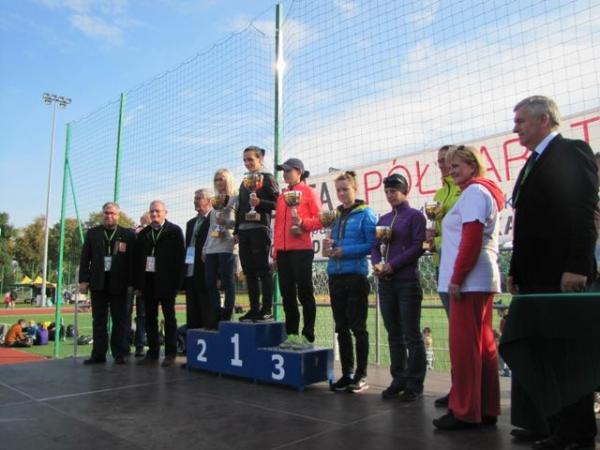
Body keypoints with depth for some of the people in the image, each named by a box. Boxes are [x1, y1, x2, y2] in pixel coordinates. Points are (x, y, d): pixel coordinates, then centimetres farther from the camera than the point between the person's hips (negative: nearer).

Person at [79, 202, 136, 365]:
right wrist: (83, 280, -1)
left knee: (119, 320, 3)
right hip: (98, 283, 2)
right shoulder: (92, 233, 10)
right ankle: (98, 354, 14)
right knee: (99, 321, 7)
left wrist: (131, 283, -6)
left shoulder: (128, 235, 2)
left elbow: (132, 259, -1)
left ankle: (119, 354, 10)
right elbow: (85, 258, 8)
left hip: (119, 284, -2)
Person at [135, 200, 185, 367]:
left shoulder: (174, 231, -1)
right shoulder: (143, 233, 13)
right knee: (150, 318, 9)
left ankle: (170, 354, 10)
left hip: (165, 281, -5)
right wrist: (138, 283, 3)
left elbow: (180, 257, -6)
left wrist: (177, 282, -12)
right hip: (147, 280, 5)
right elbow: (137, 258, 11)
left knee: (169, 317, 4)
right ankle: (152, 353, 18)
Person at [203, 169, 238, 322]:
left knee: (227, 282, -8)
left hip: (227, 247, -7)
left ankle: (227, 317, -4)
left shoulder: (235, 198, 3)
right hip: (211, 248, 7)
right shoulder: (215, 200, 23)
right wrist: (205, 247, 19)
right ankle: (217, 317, 8)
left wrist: (225, 222, -22)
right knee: (210, 283, 2)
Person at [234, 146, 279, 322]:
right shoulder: (244, 183, 23)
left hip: (260, 228, -7)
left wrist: (259, 203, -21)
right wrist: (236, 231, 16)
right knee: (249, 271, 6)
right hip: (244, 230, 7)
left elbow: (277, 203, -7)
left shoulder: (267, 178, 2)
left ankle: (267, 310, -2)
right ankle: (254, 309, 12)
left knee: (263, 270, -6)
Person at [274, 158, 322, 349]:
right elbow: (278, 224, 17)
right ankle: (292, 334, 16)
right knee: (287, 294, 8)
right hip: (283, 251, 6)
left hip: (301, 249, -6)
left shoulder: (308, 192, 2)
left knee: (304, 293, -3)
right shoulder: (282, 196, 18)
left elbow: (319, 219, -3)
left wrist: (302, 222, -20)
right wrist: (275, 250, 12)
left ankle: (308, 336, 4)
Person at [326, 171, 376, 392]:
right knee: (341, 327, 10)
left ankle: (361, 375, 12)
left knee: (357, 327, 1)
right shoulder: (336, 214, 15)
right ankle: (346, 373, 21)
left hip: (356, 275, -6)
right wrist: (329, 244, -1)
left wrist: (345, 251, -15)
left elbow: (372, 244, -10)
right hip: (335, 275, 6)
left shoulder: (365, 214, -3)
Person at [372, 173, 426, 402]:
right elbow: (375, 246, 15)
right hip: (385, 282, 6)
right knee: (394, 334, 10)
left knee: (411, 335, -1)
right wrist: (376, 264, -5)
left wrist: (392, 265, -15)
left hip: (407, 281, -6)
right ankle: (399, 379, 18)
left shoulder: (415, 216, 0)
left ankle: (415, 383, 7)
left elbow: (418, 247, -10)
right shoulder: (383, 219, 17)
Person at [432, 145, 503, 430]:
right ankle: (487, 409, 16)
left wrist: (457, 277, -18)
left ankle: (465, 412, 0)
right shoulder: (484, 192, 23)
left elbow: (471, 238, -18)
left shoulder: (473, 191, -8)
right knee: (483, 344, 10)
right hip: (481, 278, 10)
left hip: (469, 279, -10)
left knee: (463, 344, -7)